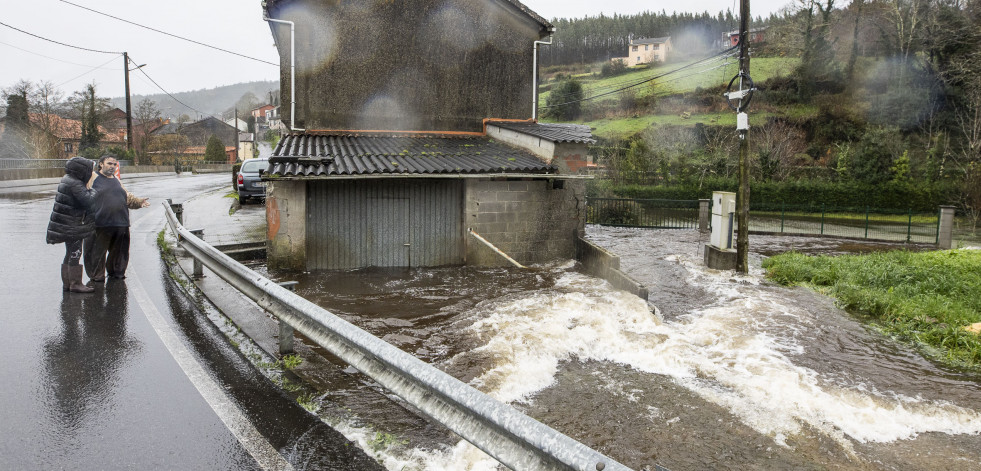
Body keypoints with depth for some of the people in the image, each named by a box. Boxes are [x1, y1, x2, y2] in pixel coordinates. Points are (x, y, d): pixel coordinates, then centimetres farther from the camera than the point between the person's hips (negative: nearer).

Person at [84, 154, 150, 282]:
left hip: (121, 223, 6)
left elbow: (128, 198, 23)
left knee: (119, 250, 13)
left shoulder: (117, 181, 20)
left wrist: (139, 202, 5)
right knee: (98, 251, 0)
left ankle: (116, 271, 29)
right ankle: (97, 275, 11)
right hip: (100, 223, -6)